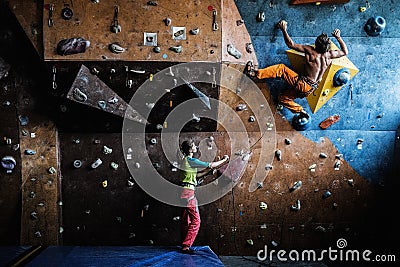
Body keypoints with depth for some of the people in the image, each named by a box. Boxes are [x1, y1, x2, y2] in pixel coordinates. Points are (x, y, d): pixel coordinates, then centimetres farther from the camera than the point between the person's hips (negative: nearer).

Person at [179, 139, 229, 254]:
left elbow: (196, 175, 21)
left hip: (184, 192, 10)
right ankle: (186, 246, -5)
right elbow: (210, 165, -12)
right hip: (188, 191, -10)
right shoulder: (191, 160, -14)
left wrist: (209, 169, 16)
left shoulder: (186, 160, 16)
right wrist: (224, 160, 1)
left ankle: (184, 245, 20)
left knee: (185, 220, 14)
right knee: (195, 220, -5)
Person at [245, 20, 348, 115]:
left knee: (281, 68, -2)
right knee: (283, 98, 22)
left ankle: (256, 73, -13)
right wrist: (338, 37, 24)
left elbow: (291, 44, -9)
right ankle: (302, 112, 10)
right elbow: (345, 52, 20)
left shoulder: (310, 50, -12)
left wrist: (284, 30, -1)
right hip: (310, 89, 6)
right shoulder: (330, 55, 1)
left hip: (302, 84, -6)